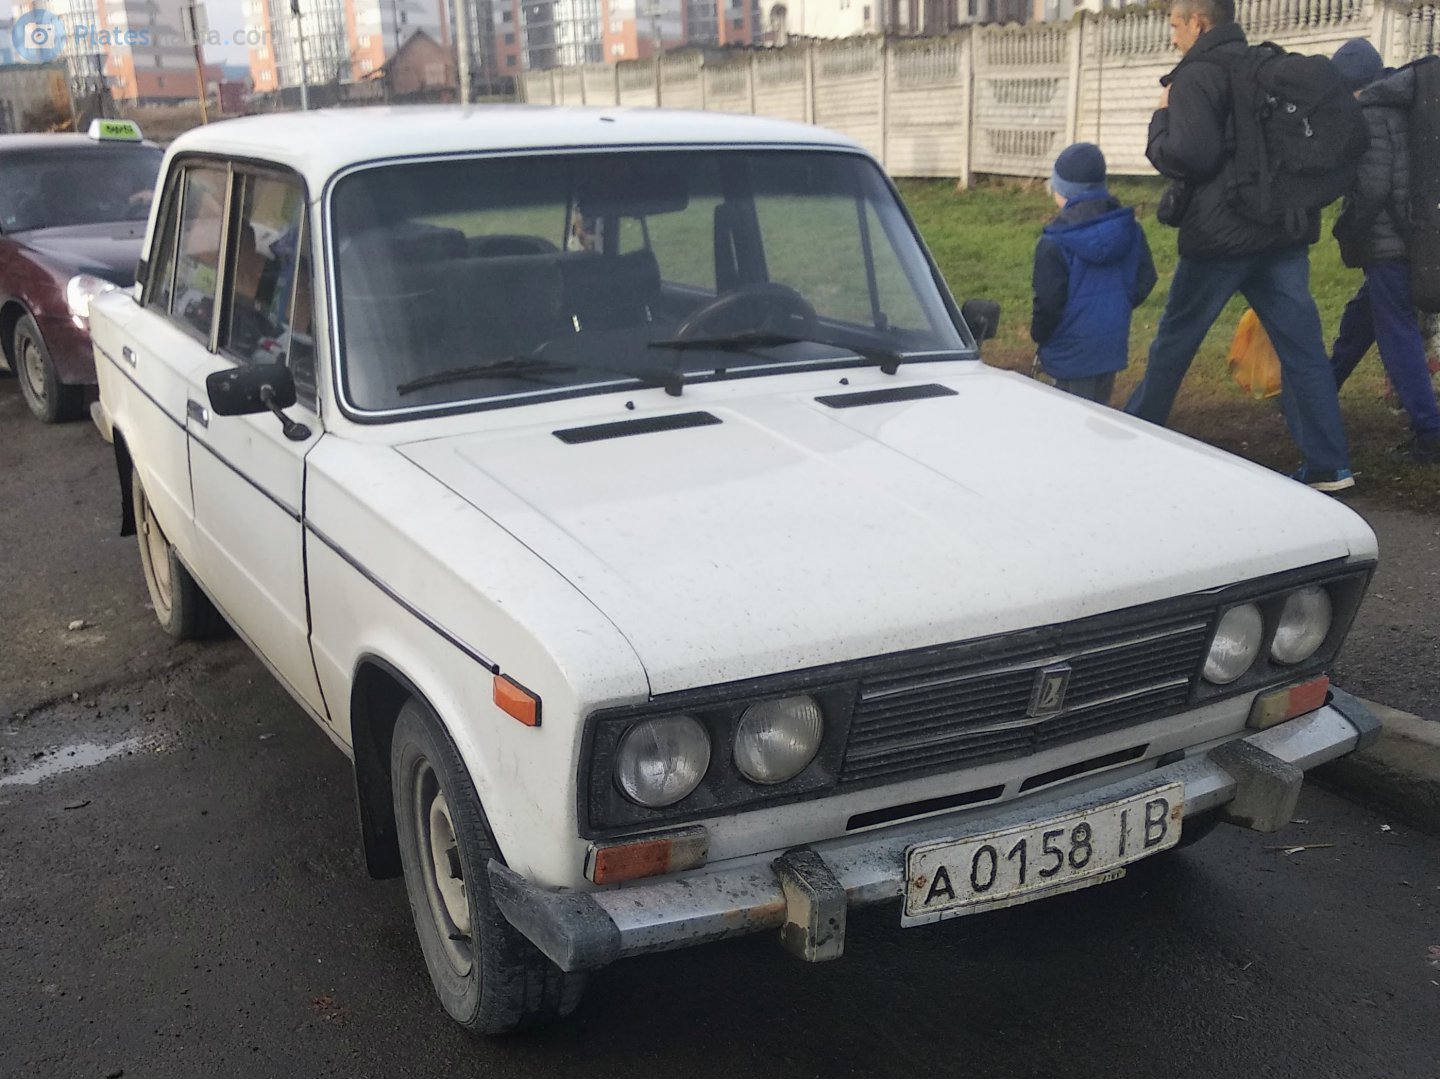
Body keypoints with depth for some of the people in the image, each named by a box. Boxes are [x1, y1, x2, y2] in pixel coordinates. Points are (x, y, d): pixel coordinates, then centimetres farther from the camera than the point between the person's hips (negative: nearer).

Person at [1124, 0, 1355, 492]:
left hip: (1221, 235, -6)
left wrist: (1161, 121, -5)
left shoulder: (1196, 77, -9)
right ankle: (1329, 465, 2)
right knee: (1303, 347, 4)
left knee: (1173, 343, 10)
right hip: (1285, 233, 6)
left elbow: (1191, 155, -21)